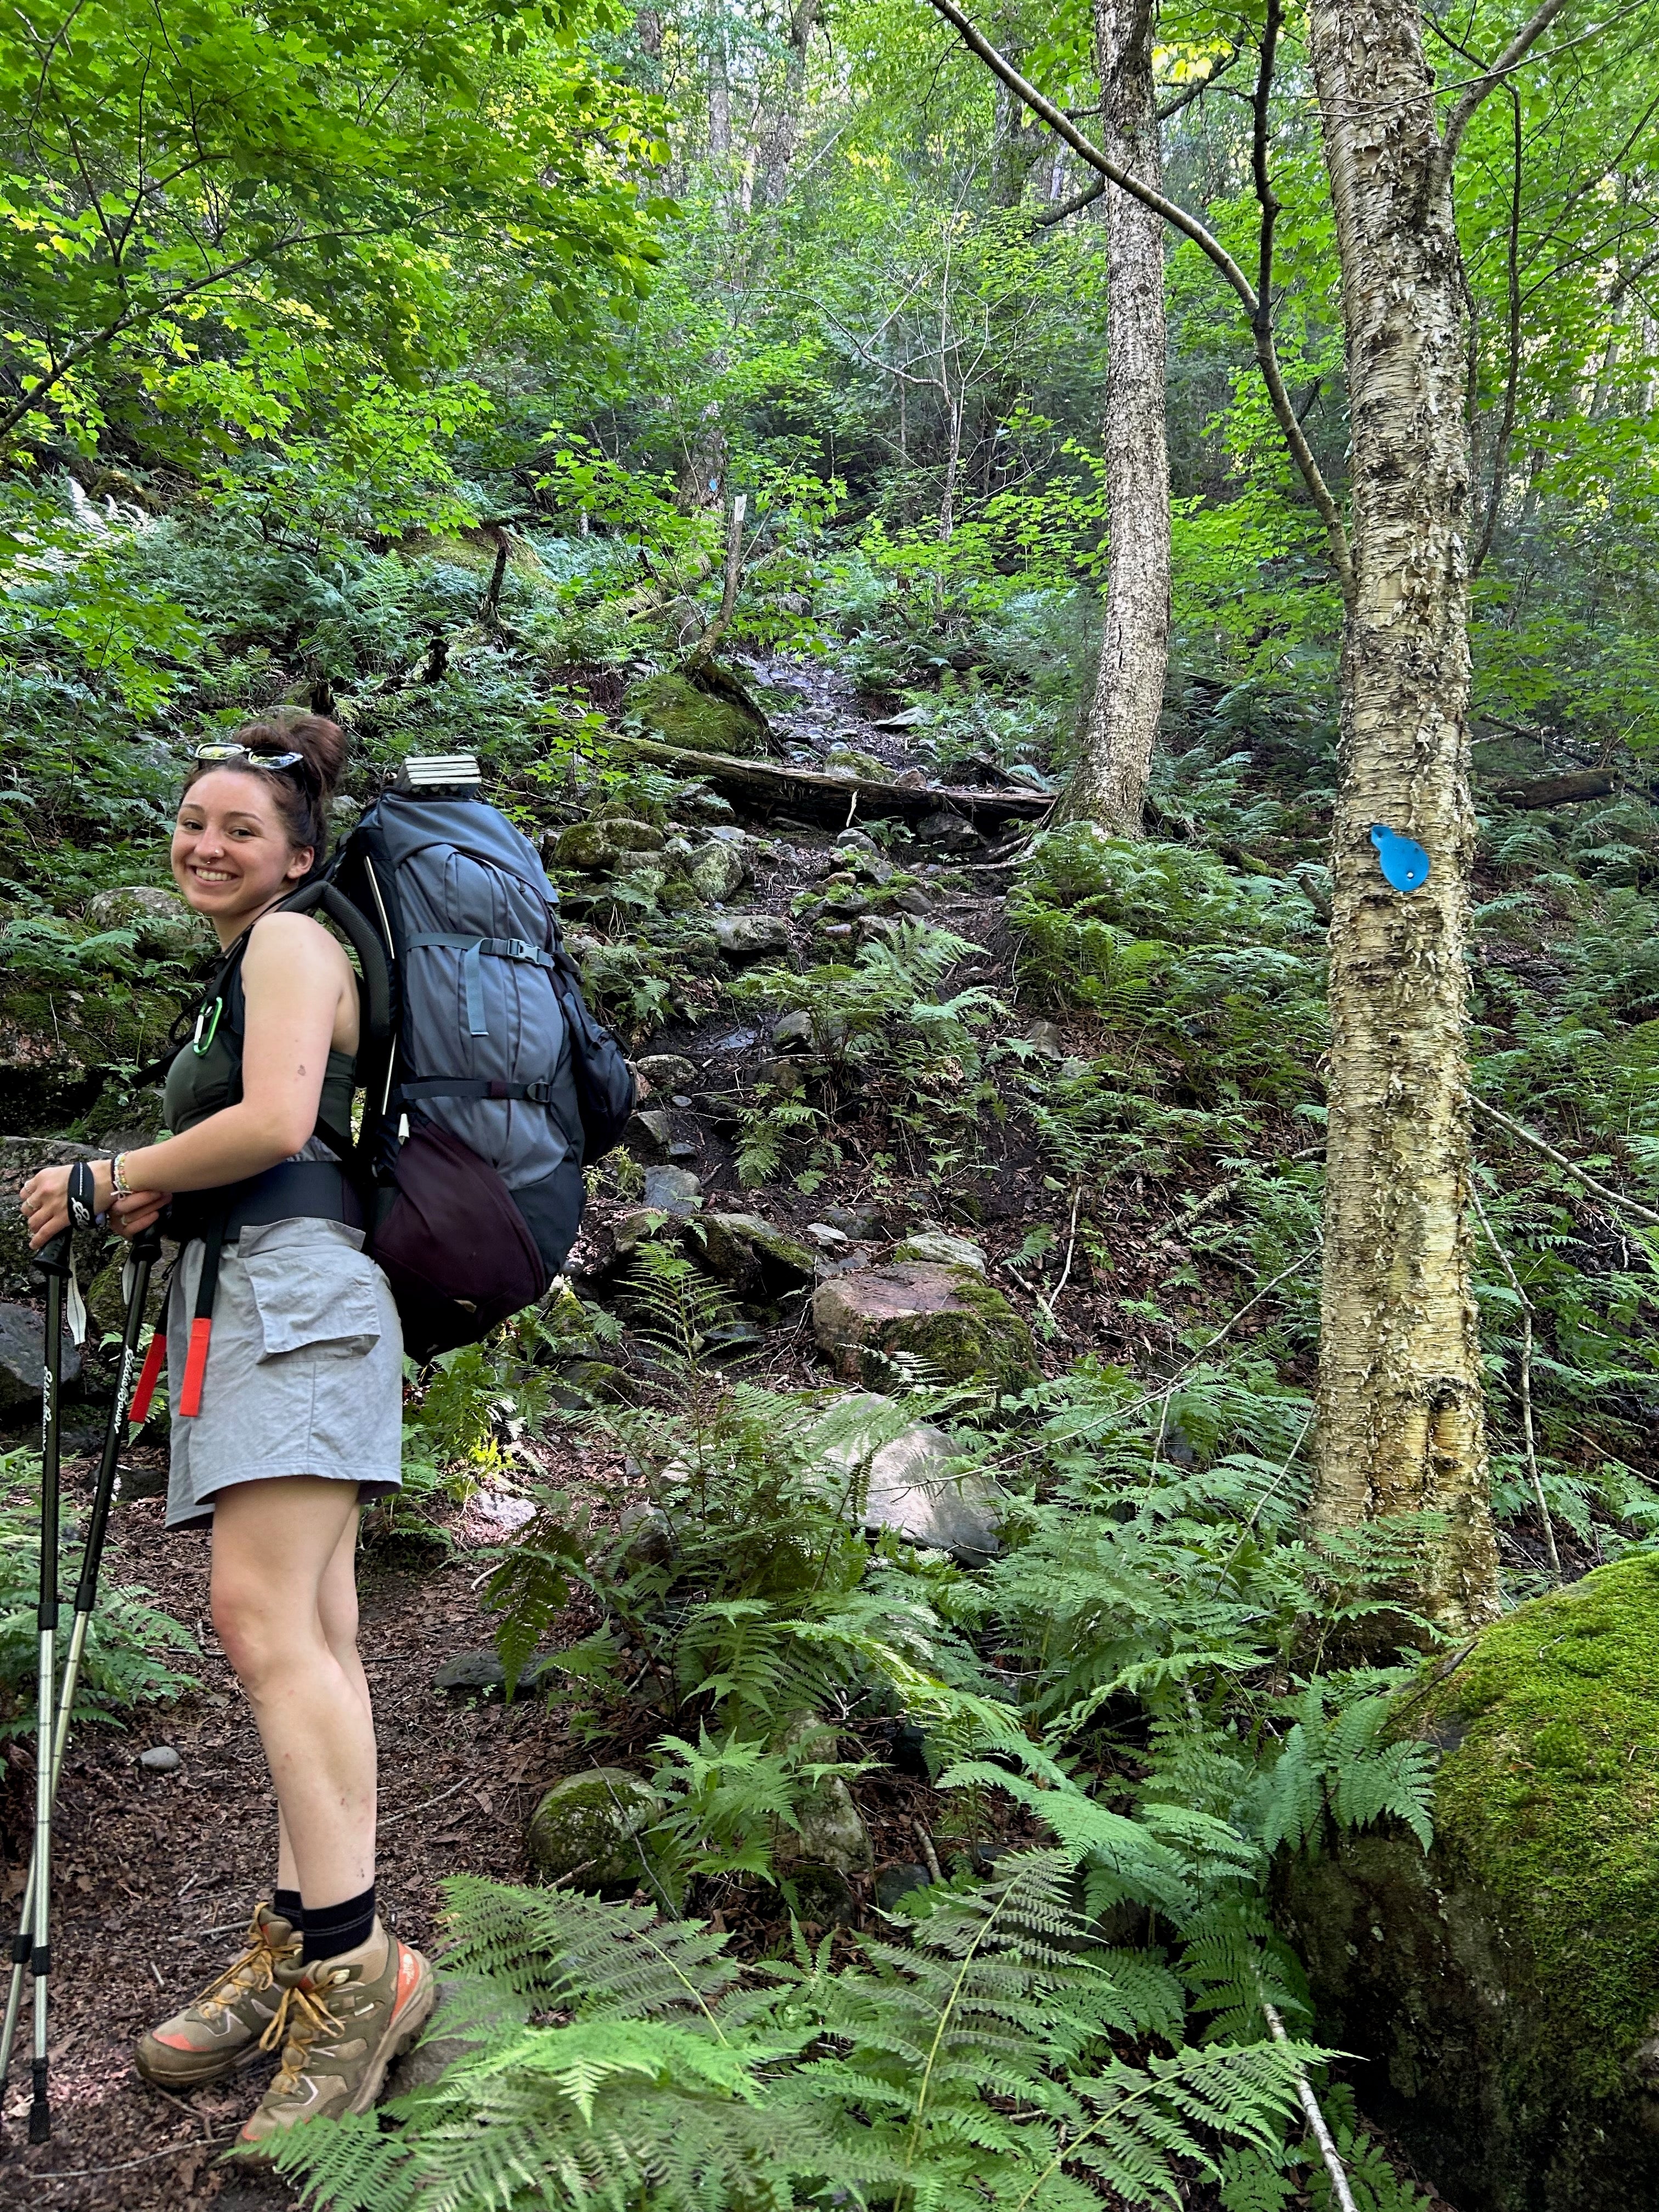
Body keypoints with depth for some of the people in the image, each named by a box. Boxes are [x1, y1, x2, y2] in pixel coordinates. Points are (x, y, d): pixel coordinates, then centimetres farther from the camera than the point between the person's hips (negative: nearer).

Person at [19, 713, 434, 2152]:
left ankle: (354, 1963, -18)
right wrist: (157, 1202, 14)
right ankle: (300, 1950, 6)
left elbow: (275, 1124, -16)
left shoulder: (291, 942, 0)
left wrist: (104, 1179, -4)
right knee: (311, 1635, 4)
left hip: (293, 1285, -10)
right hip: (241, 1303, 10)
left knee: (264, 1616, -19)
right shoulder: (241, 974, 29)